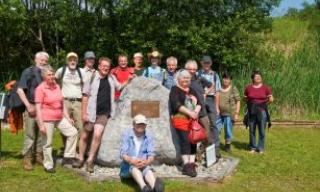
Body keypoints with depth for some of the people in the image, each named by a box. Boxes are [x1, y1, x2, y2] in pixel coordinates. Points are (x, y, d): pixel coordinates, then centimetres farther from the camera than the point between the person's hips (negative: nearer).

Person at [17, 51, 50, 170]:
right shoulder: (28, 72, -2)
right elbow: (20, 90, -7)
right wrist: (28, 105, -13)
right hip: (32, 107, -4)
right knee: (30, 134, -3)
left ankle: (39, 155, 19)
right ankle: (27, 158, 5)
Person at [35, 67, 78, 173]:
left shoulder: (57, 86, 9)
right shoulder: (40, 88, -11)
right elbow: (38, 108, -14)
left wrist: (68, 118, 13)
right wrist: (41, 124, -18)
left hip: (59, 118, 7)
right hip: (46, 119, -7)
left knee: (73, 132, 2)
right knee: (47, 143, 2)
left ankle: (68, 156, 12)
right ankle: (48, 165, 16)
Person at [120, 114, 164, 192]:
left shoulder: (149, 136, 3)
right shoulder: (126, 134, -1)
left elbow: (151, 154, -6)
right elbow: (123, 154, -10)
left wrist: (146, 162, -30)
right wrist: (132, 161, -32)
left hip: (143, 166, 1)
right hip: (128, 166, -1)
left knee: (147, 168, -33)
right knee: (133, 167, -35)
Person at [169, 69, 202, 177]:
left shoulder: (192, 91, 21)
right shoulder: (175, 90, 1)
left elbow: (199, 103, 12)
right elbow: (176, 105, -12)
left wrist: (196, 112, -10)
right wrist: (190, 113, -18)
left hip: (193, 120, 6)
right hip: (180, 119, -6)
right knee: (185, 141, -13)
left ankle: (191, 164, 5)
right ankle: (186, 166, -12)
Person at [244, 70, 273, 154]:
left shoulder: (266, 88, 1)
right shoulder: (248, 88, 5)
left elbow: (271, 99, 4)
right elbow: (245, 99, 14)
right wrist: (249, 104, 2)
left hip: (262, 111, -1)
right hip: (251, 111, 1)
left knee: (262, 130, 1)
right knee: (251, 130, 5)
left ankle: (261, 148, 12)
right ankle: (252, 147, 17)